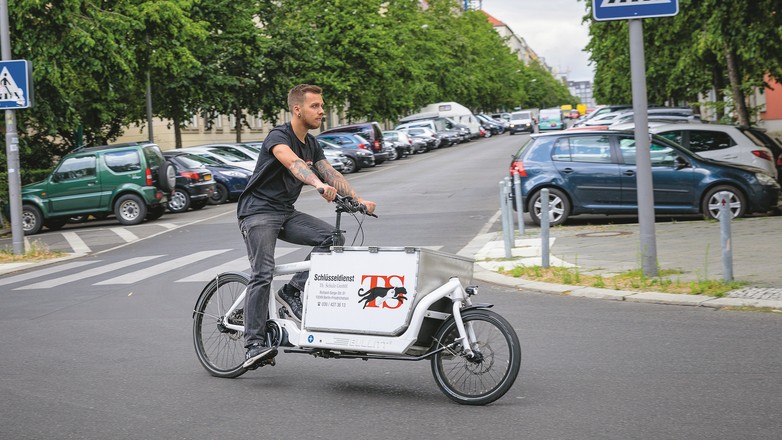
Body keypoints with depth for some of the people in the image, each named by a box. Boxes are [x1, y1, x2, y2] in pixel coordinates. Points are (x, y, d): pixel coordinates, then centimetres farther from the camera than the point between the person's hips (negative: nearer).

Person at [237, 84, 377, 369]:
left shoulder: (311, 144, 10)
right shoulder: (279, 136, -16)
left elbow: (331, 174, 3)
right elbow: (292, 162, -36)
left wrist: (359, 200, -12)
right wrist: (319, 185, -54)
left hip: (285, 213, 7)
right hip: (258, 211, -7)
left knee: (332, 237, -13)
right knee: (262, 274, -18)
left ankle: (292, 291, -4)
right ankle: (254, 345, -16)